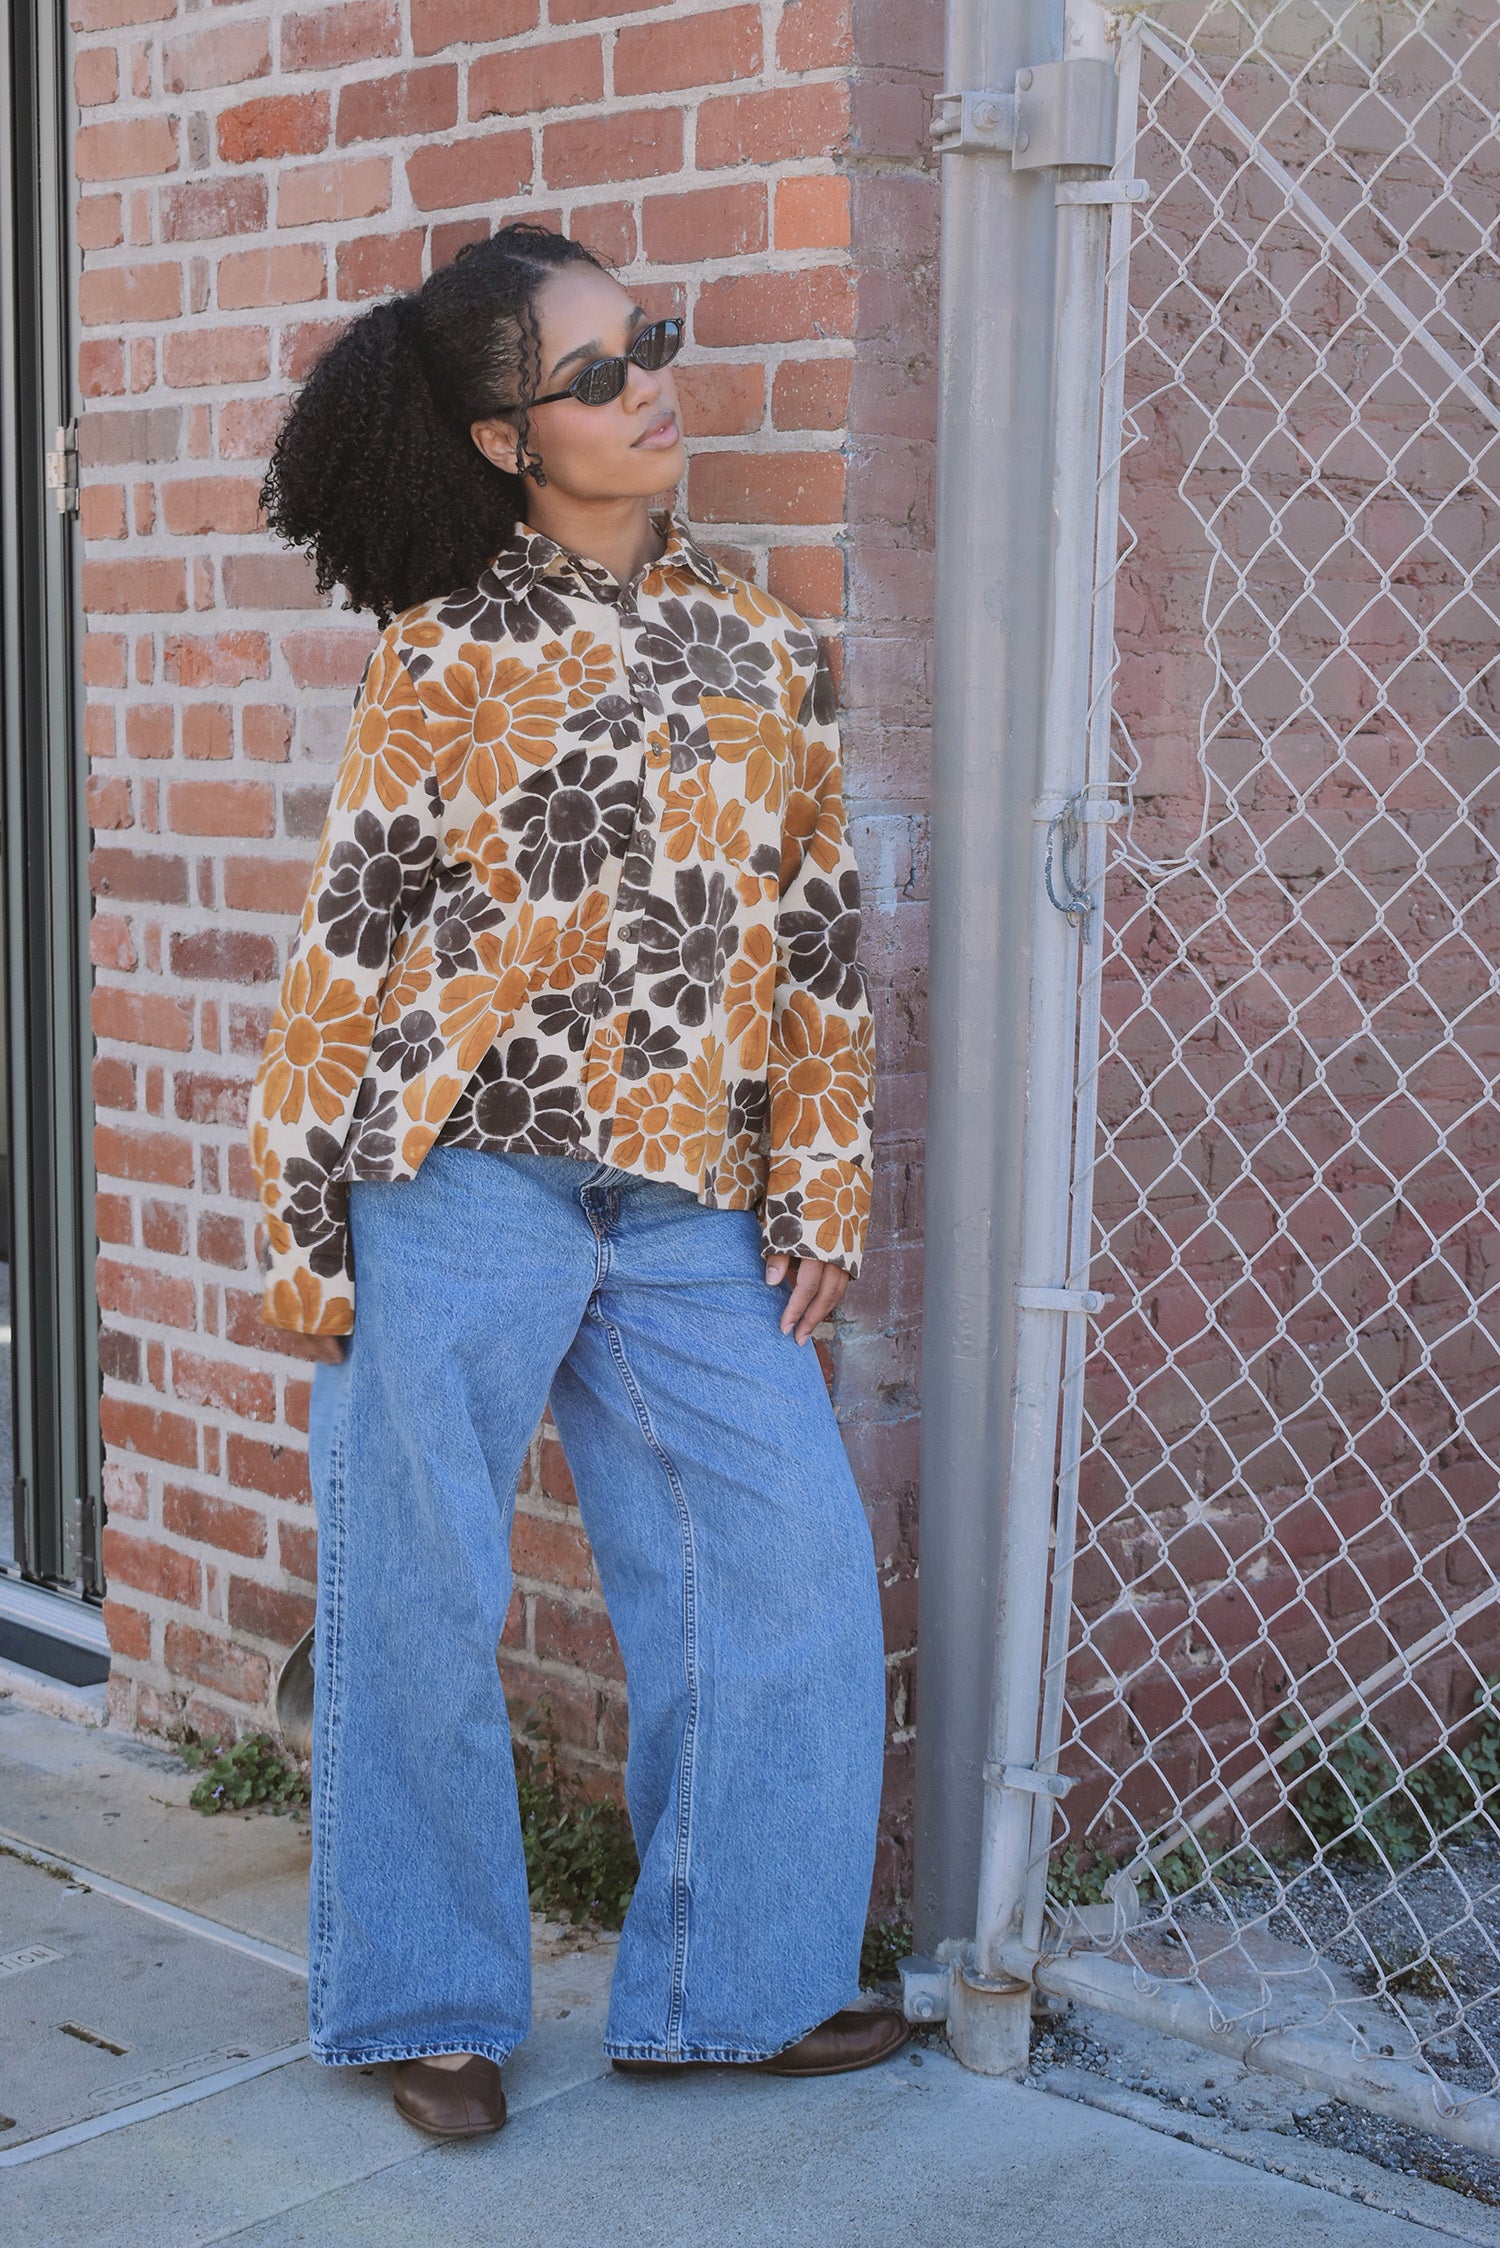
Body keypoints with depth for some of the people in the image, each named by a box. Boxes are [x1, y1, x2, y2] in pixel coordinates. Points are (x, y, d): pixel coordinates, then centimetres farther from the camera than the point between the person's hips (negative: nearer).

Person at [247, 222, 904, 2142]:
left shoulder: (762, 647, 10)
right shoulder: (449, 652, -3)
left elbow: (817, 934, 12)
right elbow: (348, 942, -3)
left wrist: (821, 1187, 7)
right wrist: (305, 1233, -5)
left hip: (688, 1206, 5)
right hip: (463, 1187, -4)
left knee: (791, 1571, 4)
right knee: (422, 1600, 5)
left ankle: (722, 1984, 22)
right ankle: (424, 2001, 26)